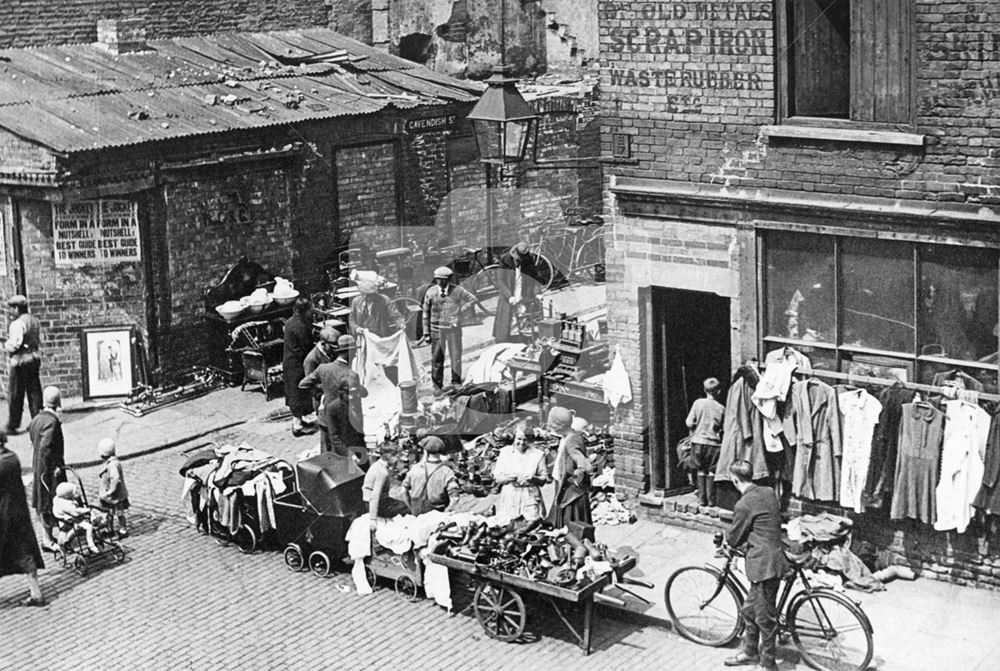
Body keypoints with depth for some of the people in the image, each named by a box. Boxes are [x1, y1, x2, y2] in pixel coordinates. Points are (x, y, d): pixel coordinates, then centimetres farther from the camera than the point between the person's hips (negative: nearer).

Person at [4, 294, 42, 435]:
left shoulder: (17, 324, -16)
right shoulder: (35, 321, 8)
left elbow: (14, 345, -20)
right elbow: (39, 340, 13)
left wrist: (6, 345, -1)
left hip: (19, 360, -7)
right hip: (35, 357, 7)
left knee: (15, 394, 0)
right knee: (34, 391, 13)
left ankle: (12, 426, 4)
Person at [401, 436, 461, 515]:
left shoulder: (415, 469, -2)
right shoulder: (446, 472, -11)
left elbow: (404, 491, 6)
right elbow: (454, 498, -17)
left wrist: (412, 509, 15)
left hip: (417, 514, 3)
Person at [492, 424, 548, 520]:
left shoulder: (537, 454, 5)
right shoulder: (505, 452, 7)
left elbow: (545, 479, 6)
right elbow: (497, 478, 4)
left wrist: (533, 478, -13)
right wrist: (511, 478, -13)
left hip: (531, 498, 0)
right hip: (509, 499, 0)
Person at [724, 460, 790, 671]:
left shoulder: (744, 505, -19)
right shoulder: (768, 492, 6)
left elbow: (733, 539, -9)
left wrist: (727, 540, 14)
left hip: (763, 564, -9)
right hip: (775, 557, 9)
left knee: (765, 617, 3)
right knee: (749, 610, 22)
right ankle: (751, 652, 36)